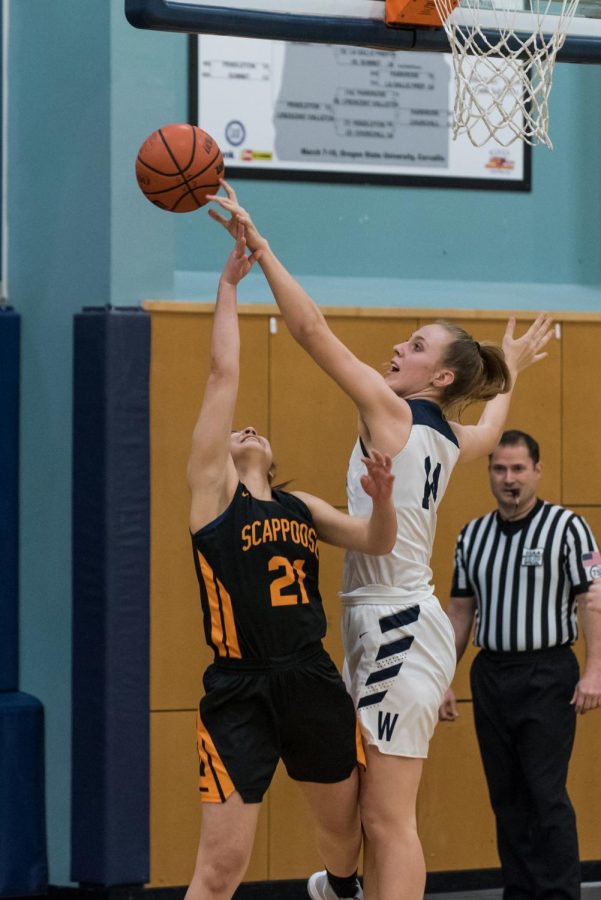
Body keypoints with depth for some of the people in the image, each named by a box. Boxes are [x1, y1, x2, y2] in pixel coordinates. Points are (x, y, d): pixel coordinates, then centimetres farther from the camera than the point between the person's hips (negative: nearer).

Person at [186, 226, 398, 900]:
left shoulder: (302, 508, 17)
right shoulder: (213, 489, 2)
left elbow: (376, 543, 8)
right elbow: (224, 375, -1)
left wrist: (382, 498, -12)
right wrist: (228, 283, 2)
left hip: (314, 685, 6)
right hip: (240, 692, -5)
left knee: (343, 825, 22)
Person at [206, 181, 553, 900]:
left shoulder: (393, 411, -9)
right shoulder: (451, 439, 14)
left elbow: (311, 329, -15)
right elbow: (492, 427, 40)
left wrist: (256, 243, -13)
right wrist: (509, 371, 57)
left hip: (399, 628, -9)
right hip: (379, 627, 9)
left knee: (389, 821, -10)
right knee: (373, 818, 10)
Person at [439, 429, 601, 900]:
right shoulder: (472, 535, 11)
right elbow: (460, 611, 16)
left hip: (547, 676, -5)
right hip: (490, 676, 5)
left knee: (547, 795, -8)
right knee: (507, 796, 7)